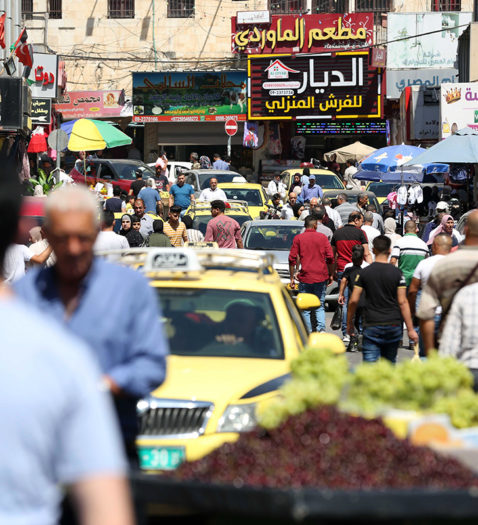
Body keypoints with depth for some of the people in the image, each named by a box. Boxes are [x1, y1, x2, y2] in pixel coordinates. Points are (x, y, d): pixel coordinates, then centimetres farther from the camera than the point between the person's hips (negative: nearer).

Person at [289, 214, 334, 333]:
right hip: (321, 278, 1)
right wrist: (331, 275, 10)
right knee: (320, 306, 11)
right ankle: (321, 329, -6)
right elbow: (330, 257, 0)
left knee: (306, 309, 5)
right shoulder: (322, 237, 3)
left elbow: (292, 259, -1)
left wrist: (292, 278, 4)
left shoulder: (298, 238, 2)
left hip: (305, 278, -1)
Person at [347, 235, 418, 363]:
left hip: (372, 325, -1)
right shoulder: (396, 273, -3)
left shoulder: (364, 273, -1)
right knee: (390, 363, 17)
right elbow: (402, 302, -5)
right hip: (393, 325, 1)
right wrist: (410, 329, -2)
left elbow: (353, 300, -2)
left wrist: (349, 323, 12)